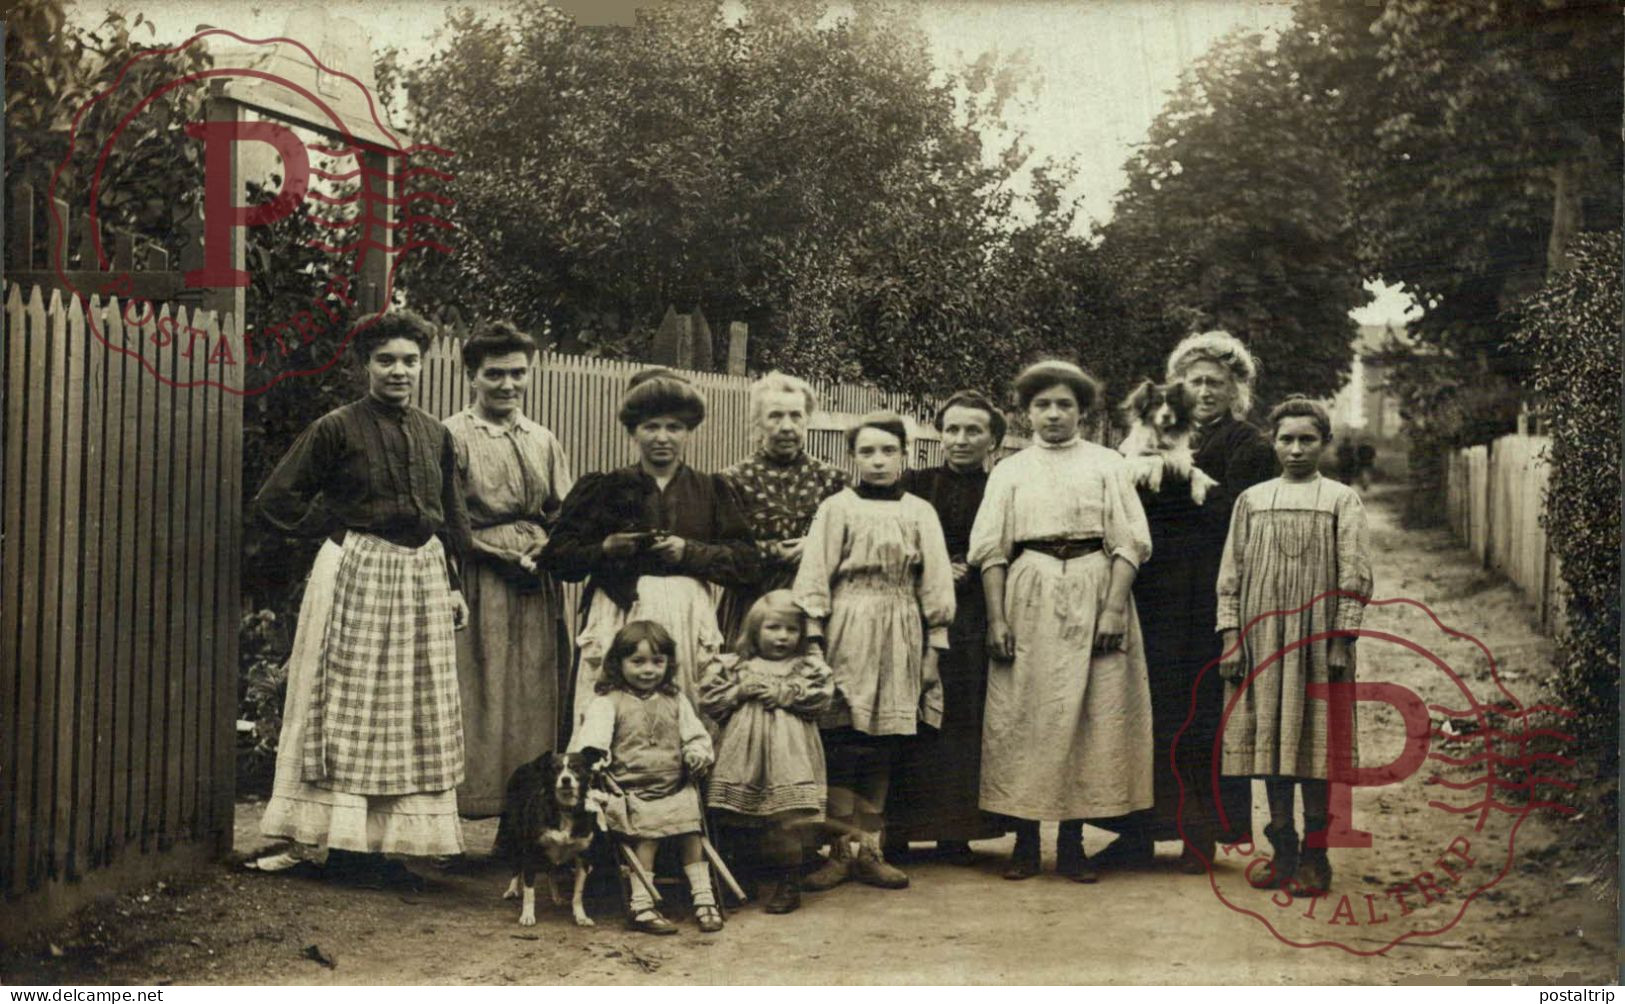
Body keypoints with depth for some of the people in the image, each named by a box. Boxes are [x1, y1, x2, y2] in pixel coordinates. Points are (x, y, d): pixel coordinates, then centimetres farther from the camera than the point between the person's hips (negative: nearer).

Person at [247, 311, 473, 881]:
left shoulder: (435, 436, 13)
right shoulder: (337, 428, -3)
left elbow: (454, 519, 17)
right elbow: (277, 501, -3)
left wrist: (455, 586, 11)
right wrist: (336, 525, -3)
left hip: (422, 578, 5)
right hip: (356, 574, -5)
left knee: (415, 715, 6)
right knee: (344, 710, -2)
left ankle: (392, 841, 14)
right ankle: (315, 839, 5)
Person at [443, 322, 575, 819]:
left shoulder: (544, 442, 17)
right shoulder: (452, 436, -3)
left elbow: (563, 517, 16)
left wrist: (546, 551, -5)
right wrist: (512, 552, -13)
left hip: (535, 592, 6)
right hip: (478, 589, -5)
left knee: (535, 699, 6)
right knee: (476, 699, -6)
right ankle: (469, 794, -1)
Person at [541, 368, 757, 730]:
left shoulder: (711, 491, 12)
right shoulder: (604, 488, 9)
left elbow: (747, 562, 4)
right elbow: (556, 556, 5)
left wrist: (689, 552, -7)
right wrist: (606, 549, -9)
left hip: (688, 618, 1)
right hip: (620, 616, -1)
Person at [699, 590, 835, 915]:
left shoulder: (809, 668, 9)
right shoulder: (733, 666, 13)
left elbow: (819, 696, -7)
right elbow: (709, 698, 6)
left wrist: (781, 693, -10)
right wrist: (741, 691, -6)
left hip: (788, 754, -2)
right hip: (743, 752, 2)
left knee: (787, 821, -6)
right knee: (740, 821, 4)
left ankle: (789, 883, 7)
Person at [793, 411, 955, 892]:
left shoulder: (920, 512, 9)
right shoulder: (837, 508, 3)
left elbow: (935, 582, 10)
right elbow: (814, 577, 0)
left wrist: (933, 645, 6)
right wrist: (813, 636, -7)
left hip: (899, 634, 3)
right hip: (848, 630, -2)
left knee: (883, 745, 6)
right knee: (843, 740, -4)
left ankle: (870, 849, 12)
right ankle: (840, 848, 4)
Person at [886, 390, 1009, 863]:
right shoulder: (915, 485, 8)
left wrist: (969, 571, -10)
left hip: (975, 617, 0)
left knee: (965, 719, 0)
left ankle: (956, 829, 8)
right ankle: (898, 828, 5)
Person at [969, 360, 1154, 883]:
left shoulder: (1108, 464, 9)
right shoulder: (1009, 471, 12)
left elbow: (1129, 542, 2)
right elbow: (991, 550, 6)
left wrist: (1115, 608, -10)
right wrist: (996, 618, -5)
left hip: (1094, 591, 0)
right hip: (1030, 596, 1)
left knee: (1091, 715, -2)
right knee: (1023, 716, -2)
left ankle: (1073, 843, 6)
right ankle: (1025, 843, 5)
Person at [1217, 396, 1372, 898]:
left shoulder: (1341, 500, 3)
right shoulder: (1252, 500, 10)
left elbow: (1355, 579, -1)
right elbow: (1231, 575, 9)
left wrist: (1341, 641, -9)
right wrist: (1231, 638, 1)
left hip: (1318, 641, -3)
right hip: (1263, 639, 3)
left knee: (1315, 742, -1)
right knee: (1270, 740, 5)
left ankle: (1314, 857, 8)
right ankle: (1283, 853, 14)